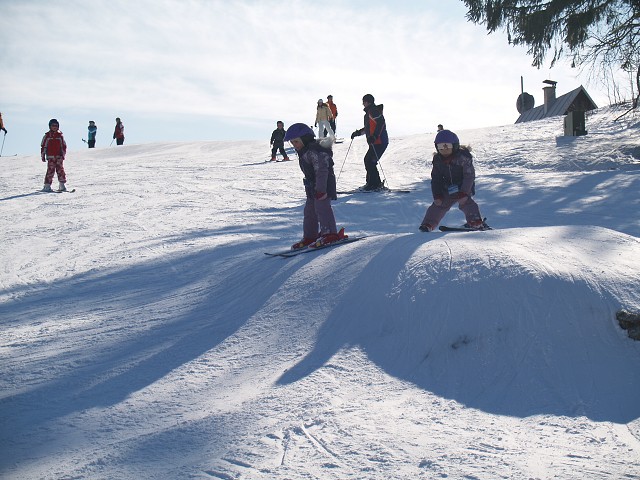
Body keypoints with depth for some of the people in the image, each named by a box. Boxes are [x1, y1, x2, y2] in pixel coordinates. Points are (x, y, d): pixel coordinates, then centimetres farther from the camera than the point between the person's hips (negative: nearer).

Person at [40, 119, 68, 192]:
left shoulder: (60, 135, 8)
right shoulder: (47, 136, 4)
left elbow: (64, 146, 13)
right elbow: (43, 146, 6)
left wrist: (63, 154, 6)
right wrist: (43, 155, 3)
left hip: (59, 156, 2)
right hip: (50, 156, -2)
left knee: (60, 170, -1)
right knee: (50, 170, -8)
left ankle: (62, 185, 4)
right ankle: (47, 186, -5)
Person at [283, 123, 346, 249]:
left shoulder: (313, 151, -20)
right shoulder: (304, 152, 13)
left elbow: (321, 171, -25)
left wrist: (321, 189, -27)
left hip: (323, 184, -11)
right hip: (313, 187, 11)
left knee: (322, 208, -14)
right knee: (309, 210, 12)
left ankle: (330, 234, -9)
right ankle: (310, 236, 19)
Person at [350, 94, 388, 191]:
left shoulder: (373, 111, -11)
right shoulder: (369, 112, 21)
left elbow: (381, 123, -23)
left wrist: (374, 136, -29)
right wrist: (358, 133, 26)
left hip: (379, 142, -11)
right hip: (375, 142, 11)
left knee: (369, 161, -11)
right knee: (368, 160, 13)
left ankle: (374, 184, -7)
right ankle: (377, 184, 16)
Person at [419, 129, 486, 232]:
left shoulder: (463, 157, -18)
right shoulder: (437, 159, -1)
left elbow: (469, 176, -18)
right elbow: (436, 179, 6)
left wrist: (464, 193, -25)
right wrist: (437, 195, -4)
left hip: (463, 188, -5)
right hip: (447, 190, 5)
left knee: (465, 202, -25)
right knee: (438, 205, 2)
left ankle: (475, 222, -24)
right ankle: (427, 225, 8)